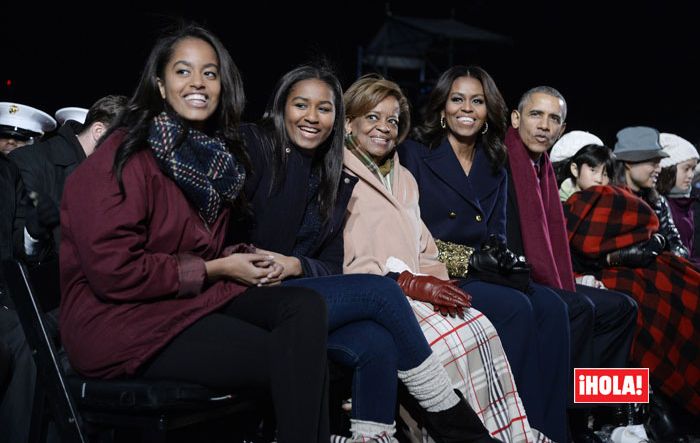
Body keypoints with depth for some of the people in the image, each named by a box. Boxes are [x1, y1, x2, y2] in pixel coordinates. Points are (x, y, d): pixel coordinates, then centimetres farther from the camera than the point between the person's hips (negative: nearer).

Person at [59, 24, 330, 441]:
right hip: (120, 317, -7)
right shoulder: (127, 155, -14)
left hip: (196, 295, 7)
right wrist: (217, 270, -13)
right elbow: (114, 270, -20)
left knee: (306, 307, -17)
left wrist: (239, 257, -1)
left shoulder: (217, 153, 9)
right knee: (288, 358, -20)